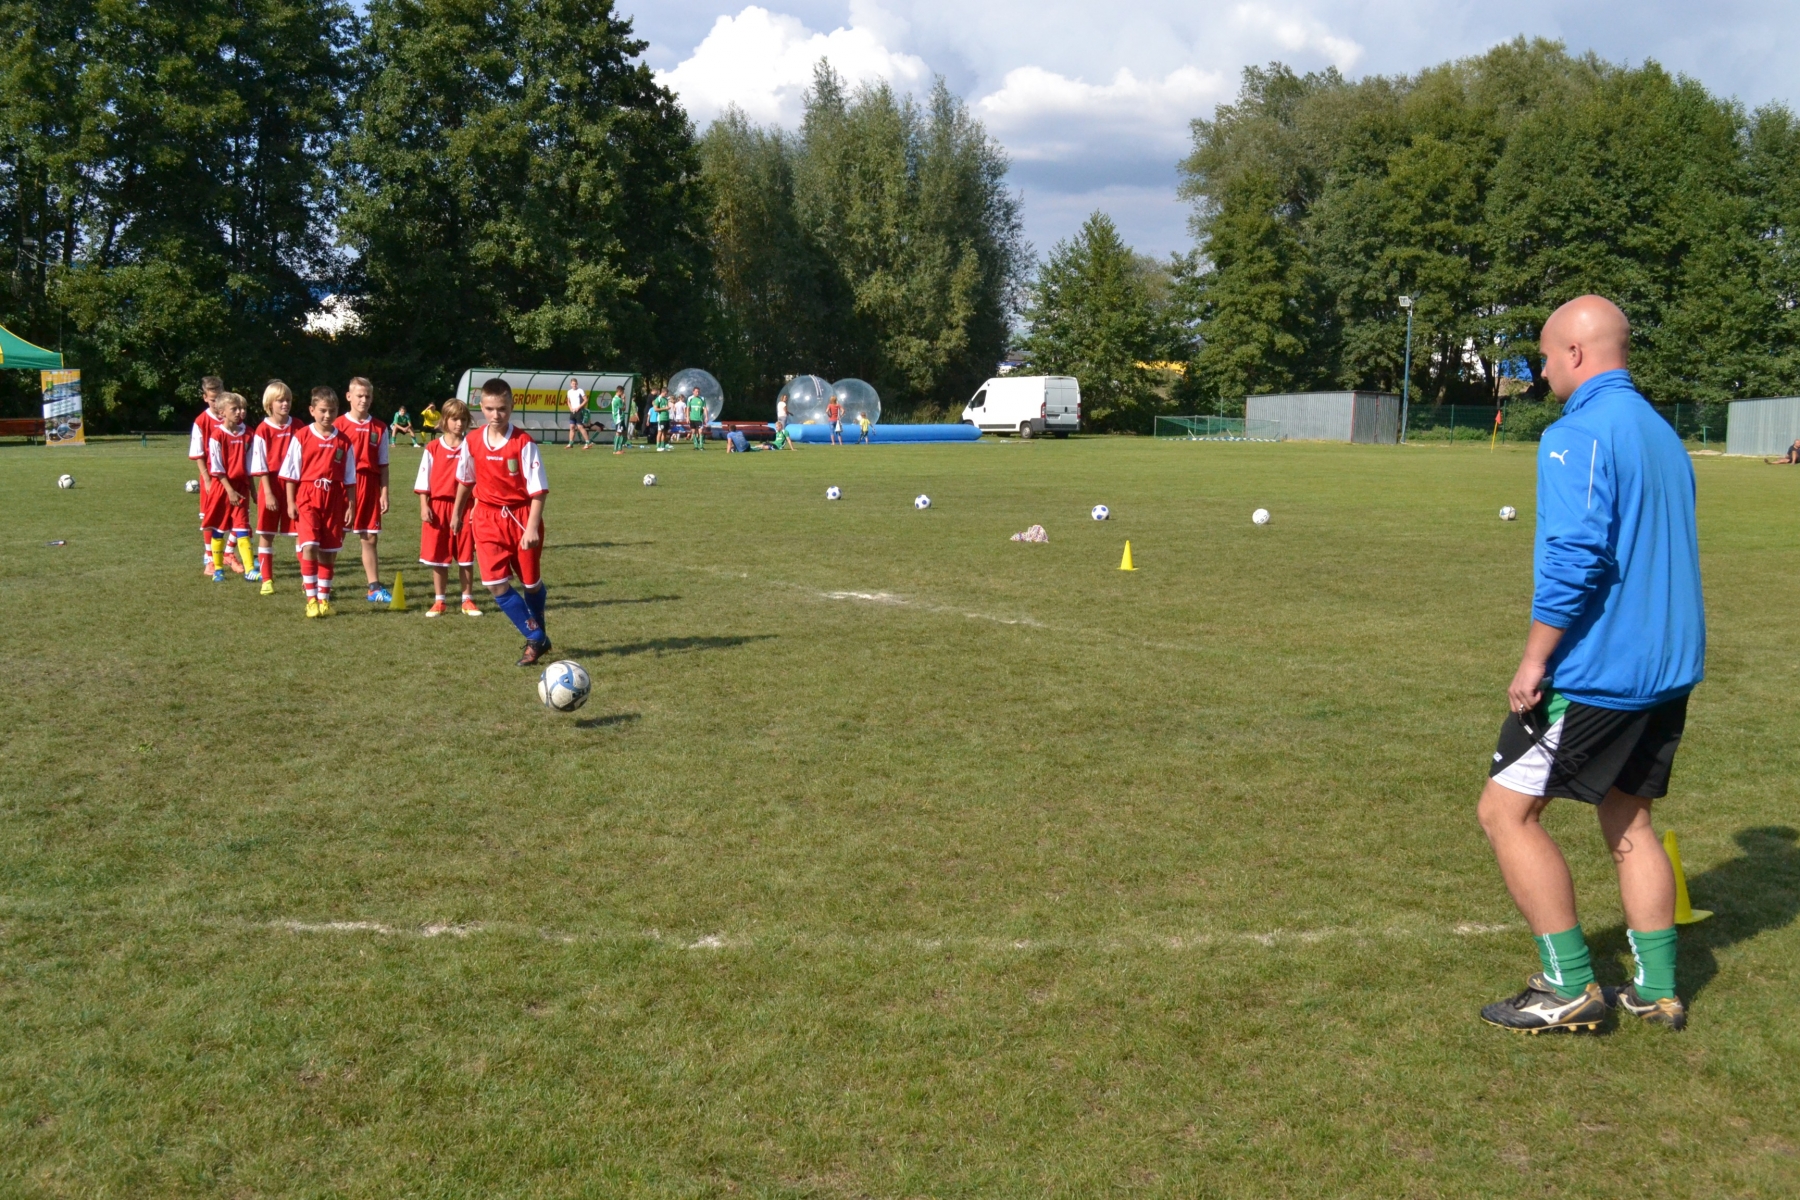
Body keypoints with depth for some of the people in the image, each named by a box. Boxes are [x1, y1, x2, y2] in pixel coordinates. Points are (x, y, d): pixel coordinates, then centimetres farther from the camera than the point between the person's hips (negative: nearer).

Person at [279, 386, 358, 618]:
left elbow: (350, 479, 8)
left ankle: (324, 598, 20)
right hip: (307, 498, -2)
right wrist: (290, 502, -3)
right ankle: (311, 599, -7)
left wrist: (350, 505, 3)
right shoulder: (302, 436, -1)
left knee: (329, 552, 8)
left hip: (334, 500, 3)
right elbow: (291, 472, 2)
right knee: (309, 547, -15)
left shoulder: (343, 442, 4)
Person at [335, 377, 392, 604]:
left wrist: (384, 493, 1)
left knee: (371, 538, 4)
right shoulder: (339, 426, -2)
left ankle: (375, 588, 8)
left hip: (370, 487, 2)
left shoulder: (379, 428, 6)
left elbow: (382, 465, 7)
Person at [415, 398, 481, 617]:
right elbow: (423, 481, 2)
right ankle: (439, 601, 15)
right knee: (438, 557, 5)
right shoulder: (433, 449, 1)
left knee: (466, 557, 5)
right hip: (438, 507, 0)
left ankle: (468, 600, 15)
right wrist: (424, 506, -6)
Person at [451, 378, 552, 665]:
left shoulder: (524, 443, -13)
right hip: (488, 518, 3)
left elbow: (538, 489, -14)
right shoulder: (472, 443, -1)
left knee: (531, 583, 11)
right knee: (496, 584, -10)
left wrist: (532, 526, -22)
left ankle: (537, 636, 37)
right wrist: (457, 513, 24)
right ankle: (537, 639, 1)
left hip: (521, 517, -3)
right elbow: (465, 481, 16)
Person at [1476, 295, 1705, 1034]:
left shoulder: (1579, 434, -15)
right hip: (1667, 668, 9)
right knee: (1627, 821, 17)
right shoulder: (1662, 434, 14)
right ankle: (1657, 991, 21)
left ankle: (1569, 989, 3)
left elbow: (1575, 557, -25)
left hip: (1595, 670, -9)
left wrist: (1535, 661, -18)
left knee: (1506, 810, 0)